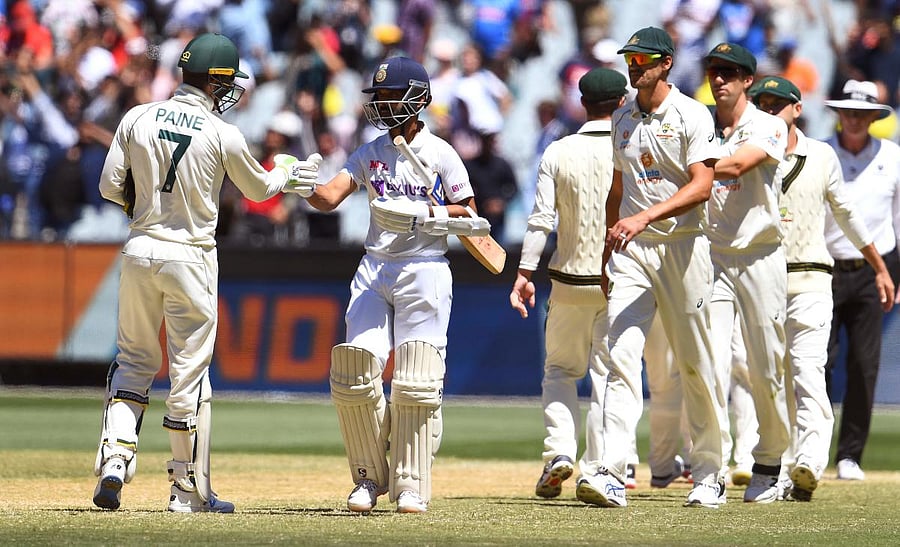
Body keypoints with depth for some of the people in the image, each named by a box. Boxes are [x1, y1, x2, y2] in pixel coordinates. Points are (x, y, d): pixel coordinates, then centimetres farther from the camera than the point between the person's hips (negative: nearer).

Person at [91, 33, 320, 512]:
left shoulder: (137, 118, -1)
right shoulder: (222, 135, -9)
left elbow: (110, 186, 2)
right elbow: (257, 189, 7)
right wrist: (287, 172, 28)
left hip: (140, 249, 3)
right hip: (190, 254, -3)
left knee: (133, 359, 15)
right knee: (189, 369, 4)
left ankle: (114, 458, -3)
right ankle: (189, 490, 10)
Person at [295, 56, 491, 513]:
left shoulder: (441, 155, -2)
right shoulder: (371, 153, 9)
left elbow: (469, 217, 0)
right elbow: (330, 196, -3)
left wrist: (422, 214, -15)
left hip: (425, 273, -4)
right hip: (375, 269, 4)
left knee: (415, 383, -6)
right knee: (355, 373, -6)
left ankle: (411, 484, 4)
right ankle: (369, 476, 9)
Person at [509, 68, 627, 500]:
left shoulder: (558, 153, -3)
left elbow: (541, 220, -6)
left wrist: (524, 275, -3)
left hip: (569, 283, 1)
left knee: (560, 370, 14)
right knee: (607, 374, 6)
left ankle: (559, 450, -5)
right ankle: (597, 468, 1)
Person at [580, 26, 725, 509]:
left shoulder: (692, 116, -6)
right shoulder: (622, 120, 13)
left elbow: (701, 187, -17)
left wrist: (645, 217, -29)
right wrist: (609, 253, 18)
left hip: (682, 245, -4)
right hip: (631, 252, 4)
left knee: (695, 364, 4)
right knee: (622, 356, -11)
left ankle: (708, 474, 18)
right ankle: (612, 475, -22)